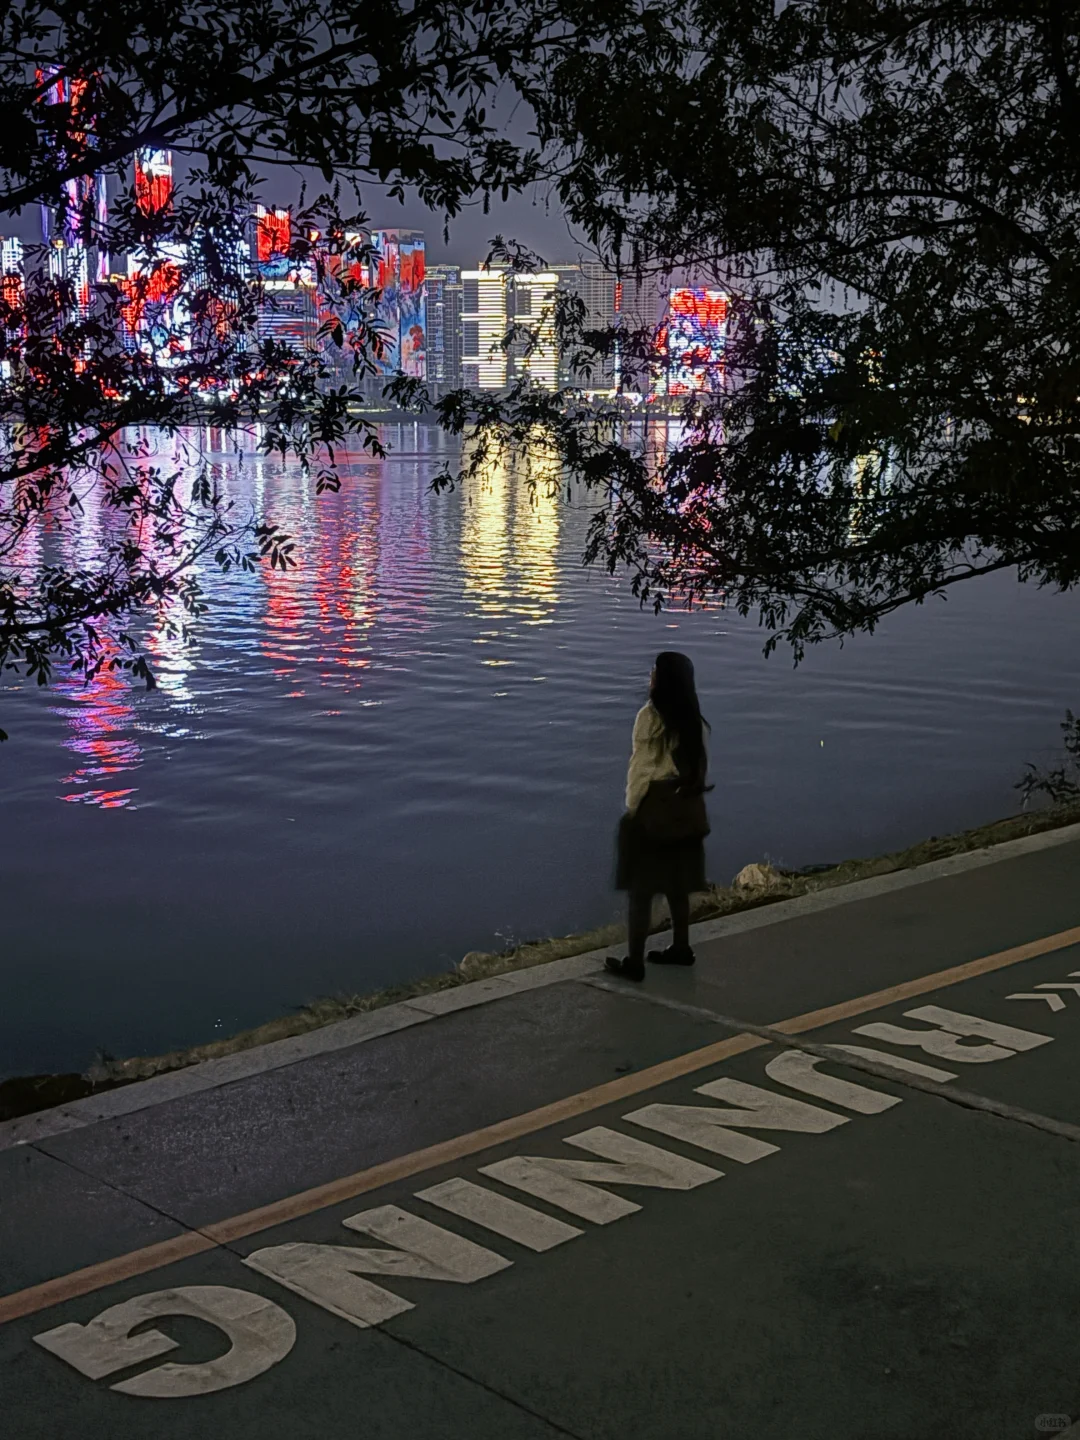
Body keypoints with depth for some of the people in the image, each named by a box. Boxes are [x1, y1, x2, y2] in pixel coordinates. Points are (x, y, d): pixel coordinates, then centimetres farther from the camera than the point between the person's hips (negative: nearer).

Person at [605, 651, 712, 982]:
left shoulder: (650, 716, -16)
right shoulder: (695, 720, 3)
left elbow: (641, 767, -12)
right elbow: (701, 765, 6)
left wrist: (631, 806, -2)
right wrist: (689, 793, 16)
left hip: (653, 807, -7)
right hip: (685, 809, 7)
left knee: (641, 887, 0)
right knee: (677, 883, 19)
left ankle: (634, 962, 2)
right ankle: (680, 948, 30)